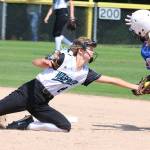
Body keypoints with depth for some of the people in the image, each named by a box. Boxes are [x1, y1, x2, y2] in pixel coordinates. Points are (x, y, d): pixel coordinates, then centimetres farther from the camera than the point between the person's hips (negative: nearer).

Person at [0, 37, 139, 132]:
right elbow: (36, 62, -16)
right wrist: (45, 62, -39)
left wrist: (134, 87, 10)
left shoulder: (86, 73, 8)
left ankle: (27, 124, -2)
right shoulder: (65, 59, -9)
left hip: (41, 104, 6)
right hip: (29, 92, -6)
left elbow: (111, 80, 11)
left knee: (65, 127, -10)